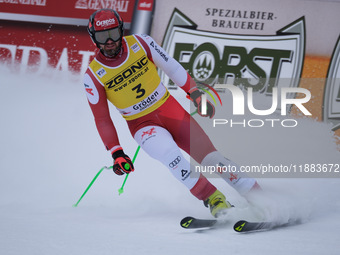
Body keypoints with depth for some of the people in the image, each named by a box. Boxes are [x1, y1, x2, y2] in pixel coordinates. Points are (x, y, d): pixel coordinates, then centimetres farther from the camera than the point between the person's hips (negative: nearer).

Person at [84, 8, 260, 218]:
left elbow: (171, 67, 3)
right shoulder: (94, 77, -11)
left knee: (211, 157, -9)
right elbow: (102, 120, -4)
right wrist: (116, 153, -9)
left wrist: (196, 94, 0)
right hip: (142, 124, -2)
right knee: (169, 152, -33)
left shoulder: (140, 43, -8)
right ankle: (215, 200, -26)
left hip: (170, 108, 2)